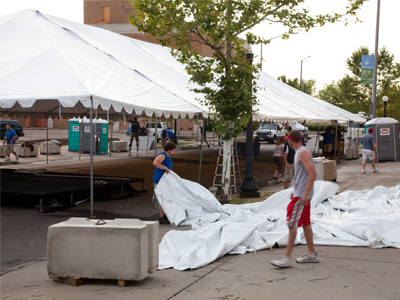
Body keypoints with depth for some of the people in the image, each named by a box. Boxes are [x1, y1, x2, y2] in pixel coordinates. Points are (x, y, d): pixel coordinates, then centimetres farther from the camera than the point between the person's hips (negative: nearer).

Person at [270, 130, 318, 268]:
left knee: (292, 224, -10)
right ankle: (312, 254, 21)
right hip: (300, 193, 10)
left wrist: (306, 194, -25)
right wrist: (295, 191, 25)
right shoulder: (299, 152, 16)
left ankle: (286, 257, -10)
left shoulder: (303, 152, -16)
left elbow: (313, 173, -23)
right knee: (305, 223, 14)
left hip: (302, 195, -10)